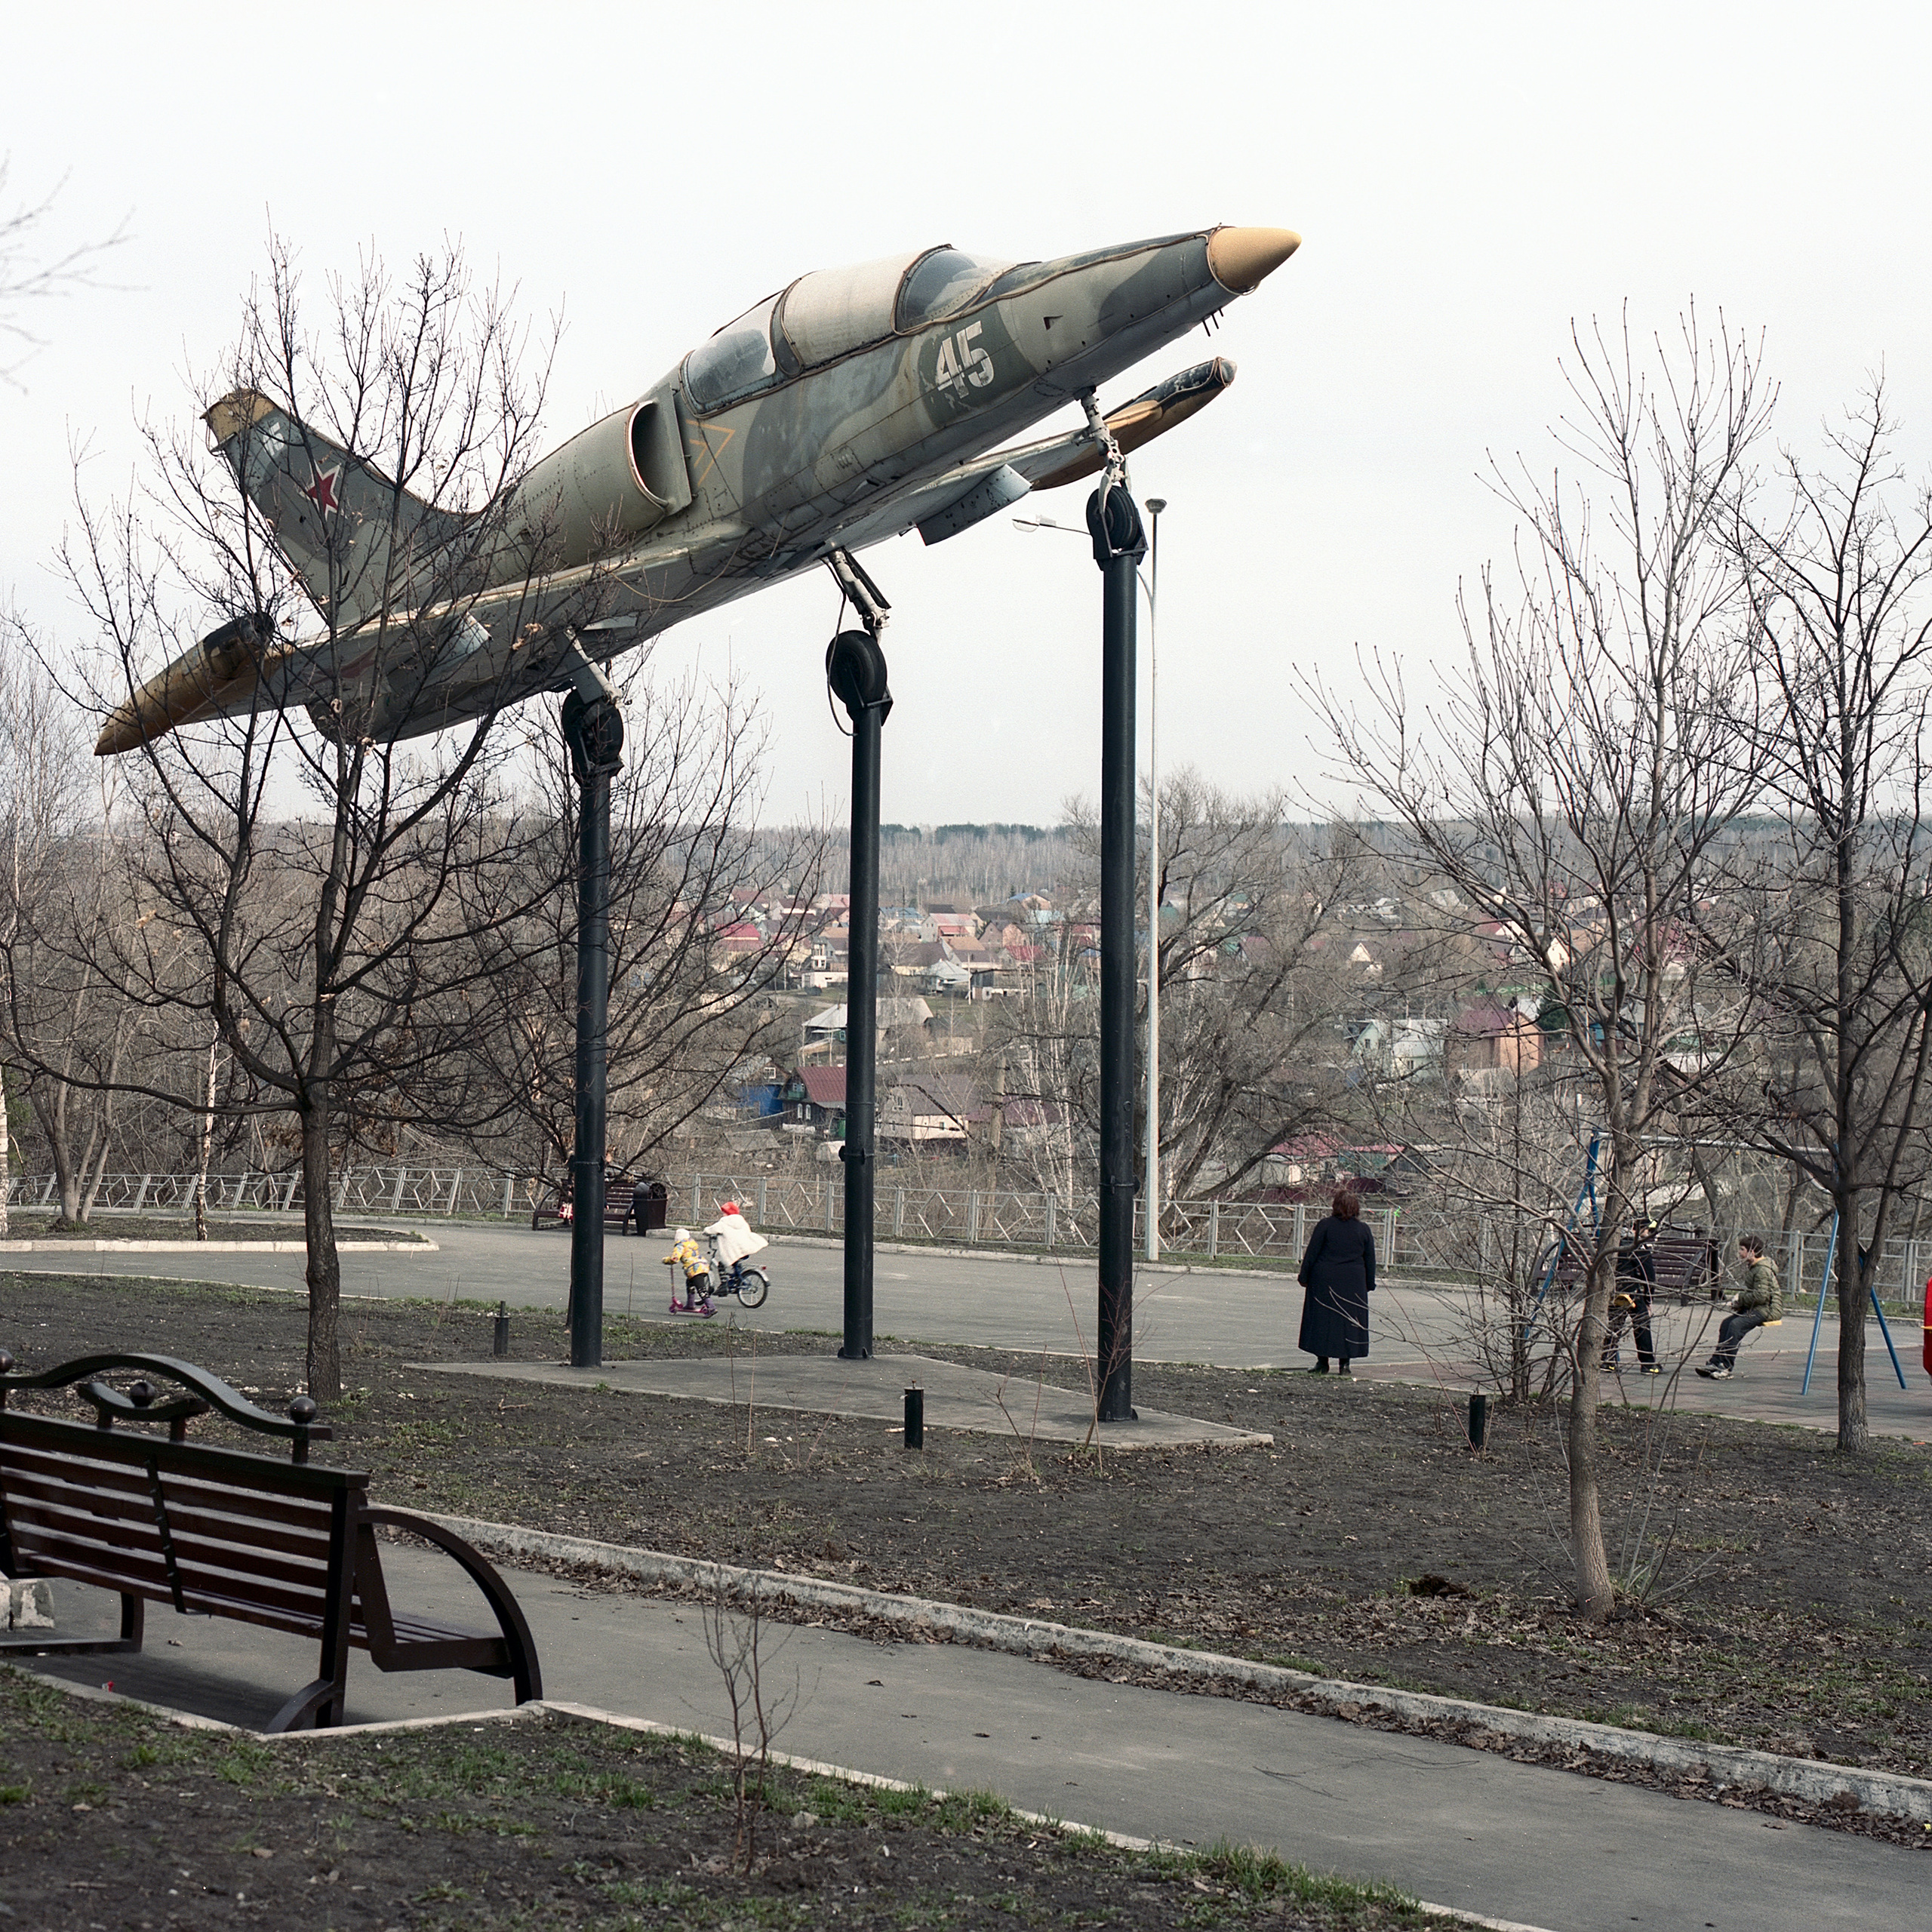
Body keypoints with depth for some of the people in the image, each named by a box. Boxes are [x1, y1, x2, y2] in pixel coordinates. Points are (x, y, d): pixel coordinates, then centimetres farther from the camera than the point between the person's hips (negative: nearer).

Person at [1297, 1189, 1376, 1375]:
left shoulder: (1325, 1225, -5)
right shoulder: (1363, 1229, 2)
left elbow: (1312, 1253, -4)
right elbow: (1370, 1260, 7)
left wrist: (1304, 1276, 4)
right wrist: (1369, 1284, 15)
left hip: (1324, 1281, -2)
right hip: (1353, 1282, 2)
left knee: (1322, 1319, 6)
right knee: (1348, 1322, 7)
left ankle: (1322, 1362, 7)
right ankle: (1344, 1363, 4)